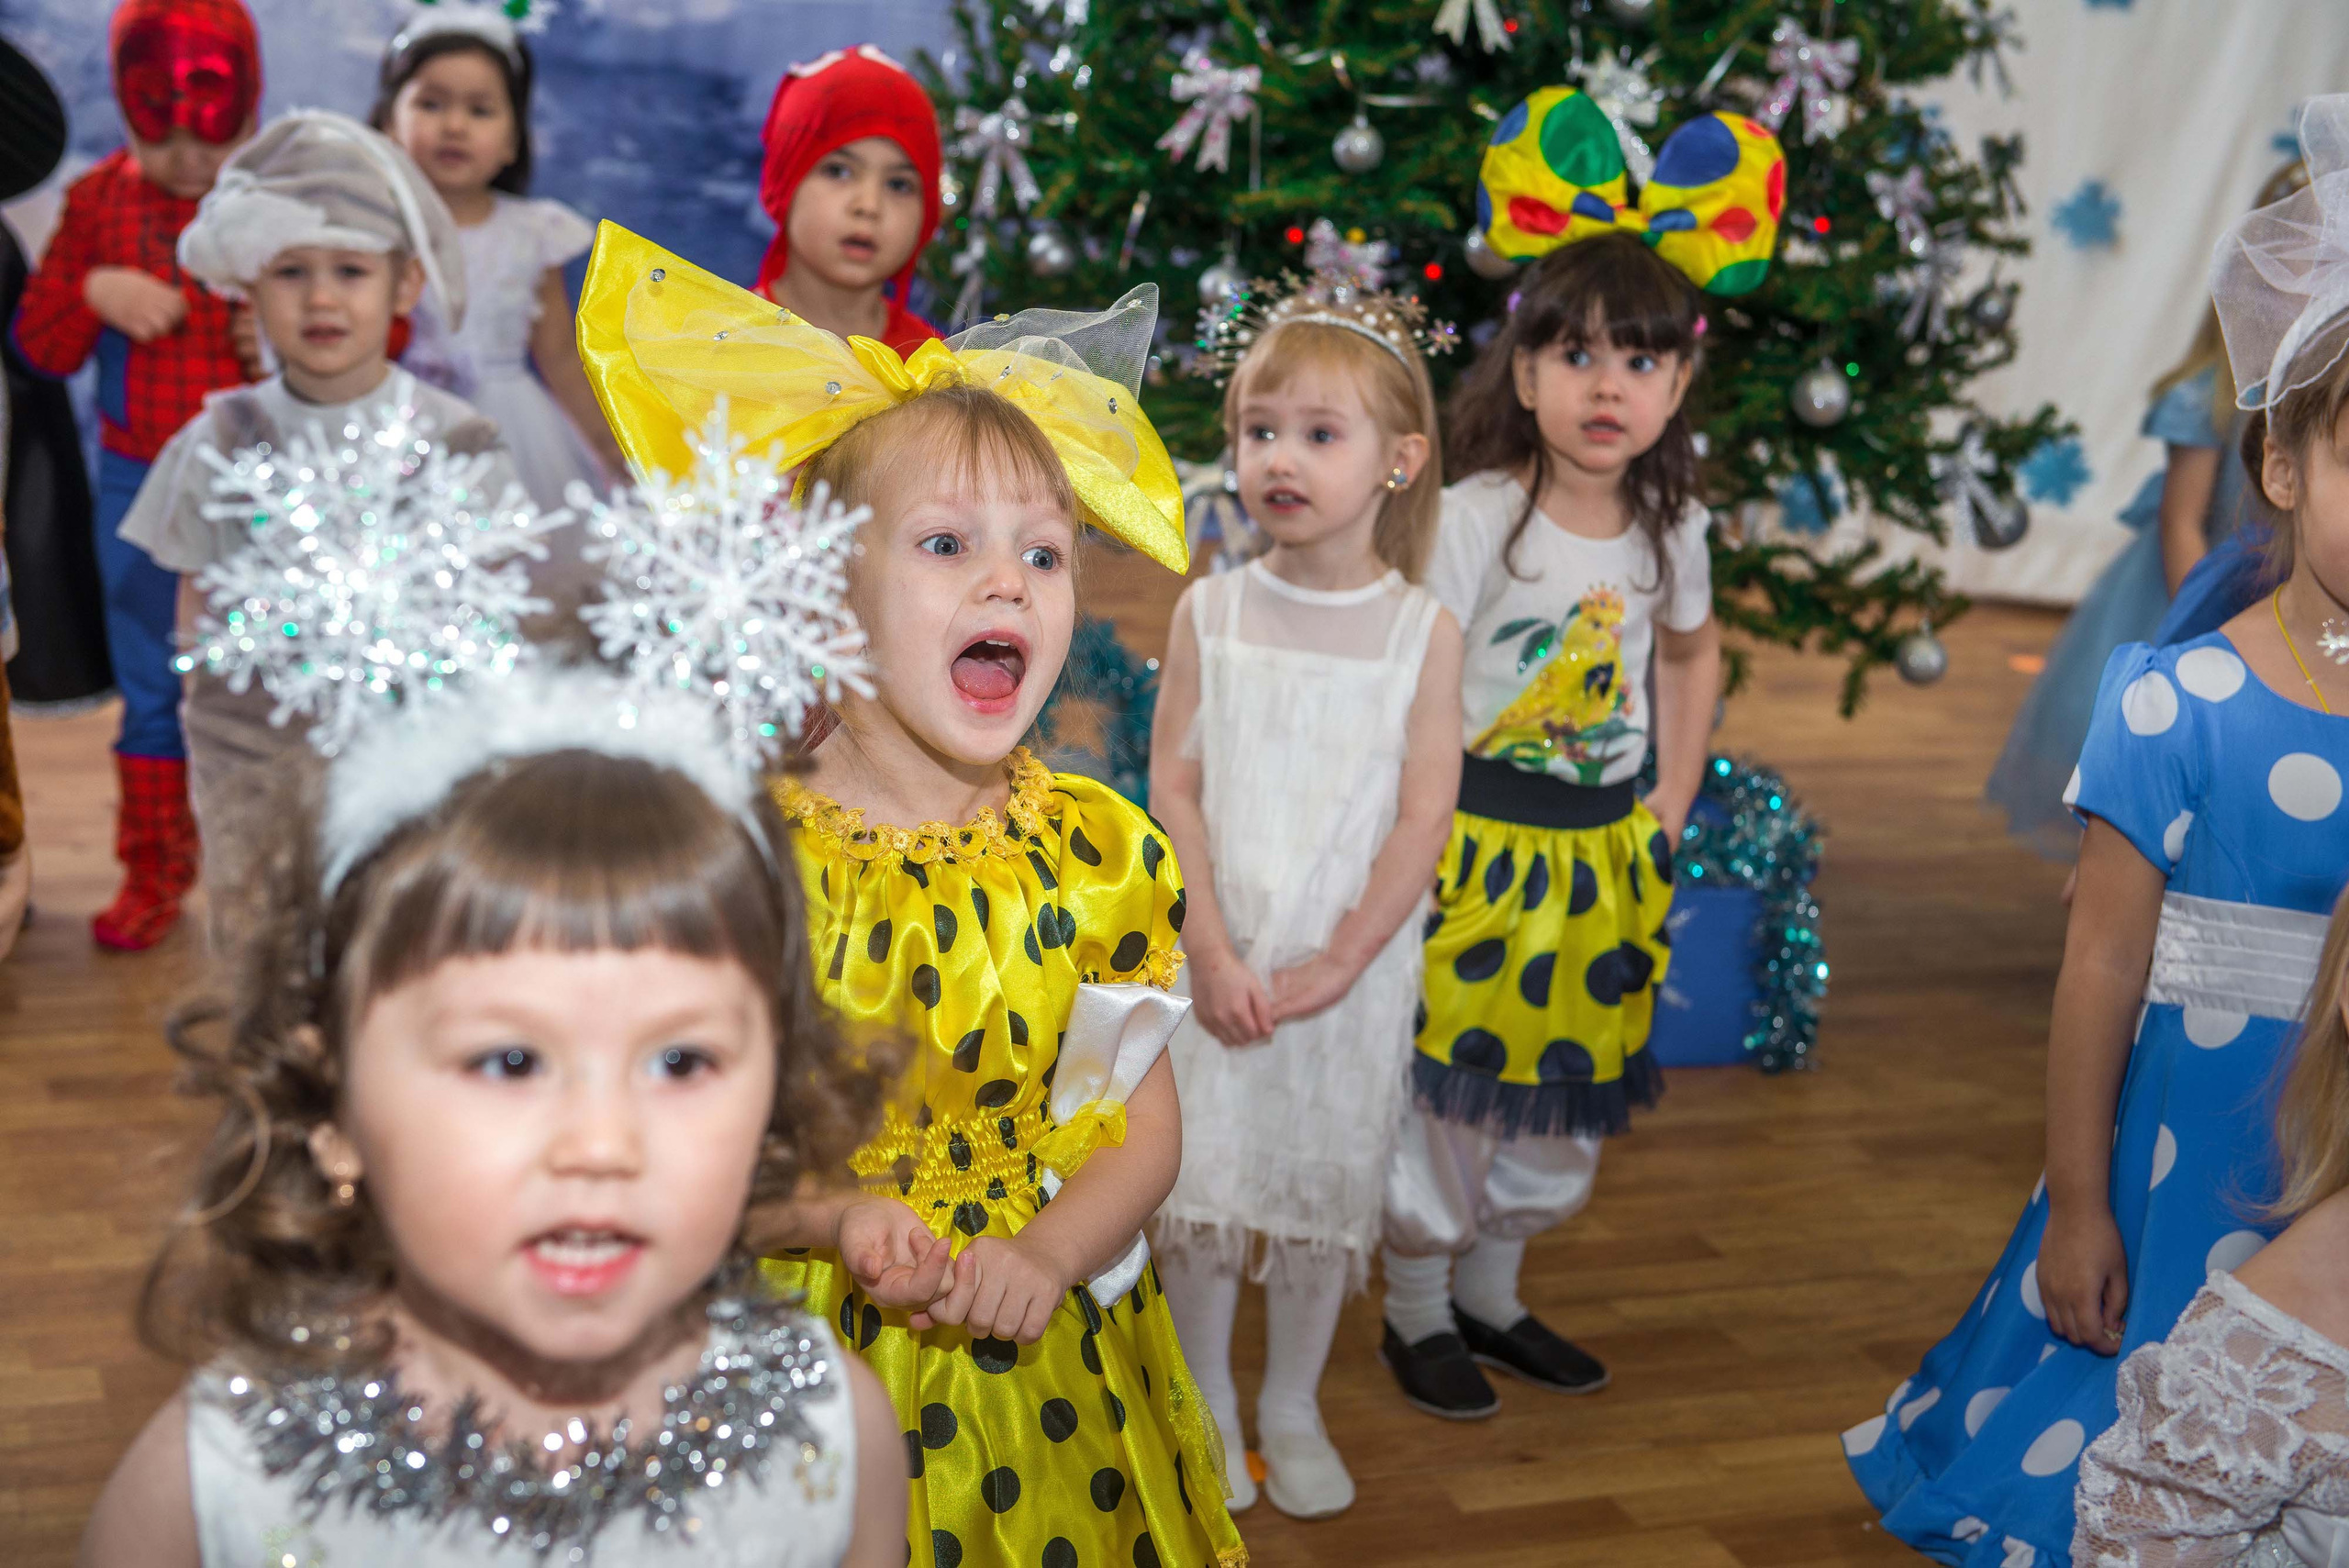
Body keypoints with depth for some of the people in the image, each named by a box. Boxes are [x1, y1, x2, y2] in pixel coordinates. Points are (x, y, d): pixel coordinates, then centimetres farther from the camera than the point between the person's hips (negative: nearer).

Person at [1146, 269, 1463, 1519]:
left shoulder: (1422, 630, -5)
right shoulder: (1210, 611, -1)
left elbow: (1423, 818, -7)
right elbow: (1173, 786, -3)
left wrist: (1334, 965, -13)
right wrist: (1213, 950, -13)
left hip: (1352, 968, 0)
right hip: (1215, 958, 1)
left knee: (1323, 1190, 10)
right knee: (1199, 1182, 6)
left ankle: (1292, 1411, 31)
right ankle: (1206, 1408, 27)